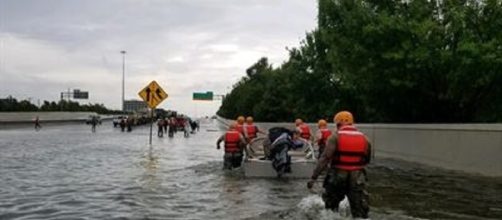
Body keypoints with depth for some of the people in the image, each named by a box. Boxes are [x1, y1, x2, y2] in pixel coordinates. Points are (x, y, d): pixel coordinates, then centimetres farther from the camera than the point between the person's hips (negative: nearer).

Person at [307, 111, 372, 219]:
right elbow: (367, 160, 15)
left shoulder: (335, 137, -7)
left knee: (331, 207, 19)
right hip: (357, 178, 2)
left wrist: (314, 177, -14)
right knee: (360, 211, 6)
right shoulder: (364, 138, 5)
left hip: (337, 177, -2)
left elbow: (325, 158, -15)